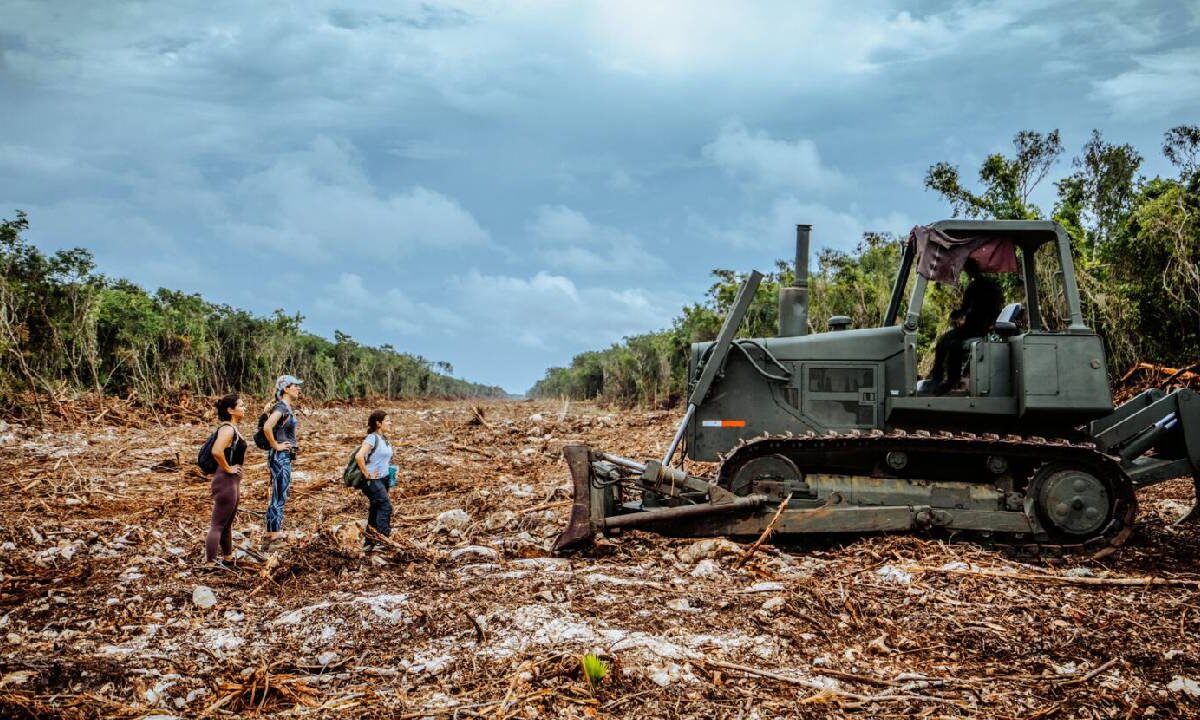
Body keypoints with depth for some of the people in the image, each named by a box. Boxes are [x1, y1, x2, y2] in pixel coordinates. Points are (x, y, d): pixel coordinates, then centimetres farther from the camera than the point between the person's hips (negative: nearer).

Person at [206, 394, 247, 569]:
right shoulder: (228, 429, -19)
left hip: (233, 481, 10)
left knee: (227, 523, 20)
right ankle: (210, 564, 1)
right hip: (226, 481, -10)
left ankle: (227, 559, 33)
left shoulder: (232, 428, 11)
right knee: (218, 524, -4)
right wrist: (227, 469, -21)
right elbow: (216, 451, -36)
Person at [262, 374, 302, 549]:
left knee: (278, 498, 14)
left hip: (284, 457, 10)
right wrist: (276, 446, -21)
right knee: (279, 498, -6)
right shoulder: (281, 407, -16)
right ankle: (271, 538, -2)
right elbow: (267, 427, -33)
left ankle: (271, 536, 20)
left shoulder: (288, 408, 13)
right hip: (280, 456, -10)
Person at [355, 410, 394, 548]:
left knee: (375, 510, 12)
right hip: (373, 480, -9)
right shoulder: (372, 438, -16)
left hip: (384, 479, 9)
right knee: (385, 507, -14)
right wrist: (366, 474, -22)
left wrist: (391, 470, 17)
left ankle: (369, 542, 20)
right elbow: (359, 456, -29)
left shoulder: (384, 439, 11)